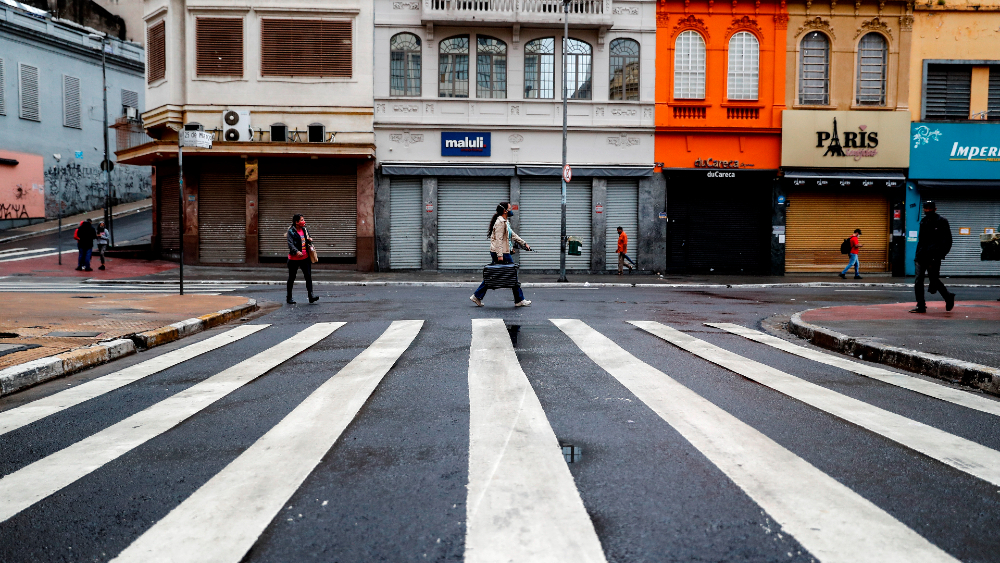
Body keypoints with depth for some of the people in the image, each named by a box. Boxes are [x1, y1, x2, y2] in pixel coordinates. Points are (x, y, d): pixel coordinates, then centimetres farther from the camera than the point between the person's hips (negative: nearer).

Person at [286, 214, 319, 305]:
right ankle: (288, 298, 16)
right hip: (294, 258, -5)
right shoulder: (291, 231, -8)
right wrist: (296, 251, -35)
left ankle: (311, 296, -3)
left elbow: (308, 242, 21)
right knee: (292, 278, 6)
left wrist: (310, 240, -4)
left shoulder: (305, 230, 10)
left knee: (308, 276, -3)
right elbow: (290, 244, -18)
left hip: (305, 257, 5)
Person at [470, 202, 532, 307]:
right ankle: (519, 300, 7)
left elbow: (513, 235, 26)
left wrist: (524, 244, 26)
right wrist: (500, 255, -25)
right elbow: (499, 239, -21)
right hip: (501, 252, -10)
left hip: (504, 252, 10)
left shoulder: (505, 222, 19)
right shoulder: (500, 222, -14)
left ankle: (477, 296, 11)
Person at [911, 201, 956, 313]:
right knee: (918, 281, -1)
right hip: (922, 257, 6)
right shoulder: (923, 222, 15)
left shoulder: (942, 222, -4)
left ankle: (949, 297, 26)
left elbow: (947, 242, -6)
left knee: (934, 279, 0)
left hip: (933, 257, -6)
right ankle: (921, 306, 3)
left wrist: (939, 255, -14)